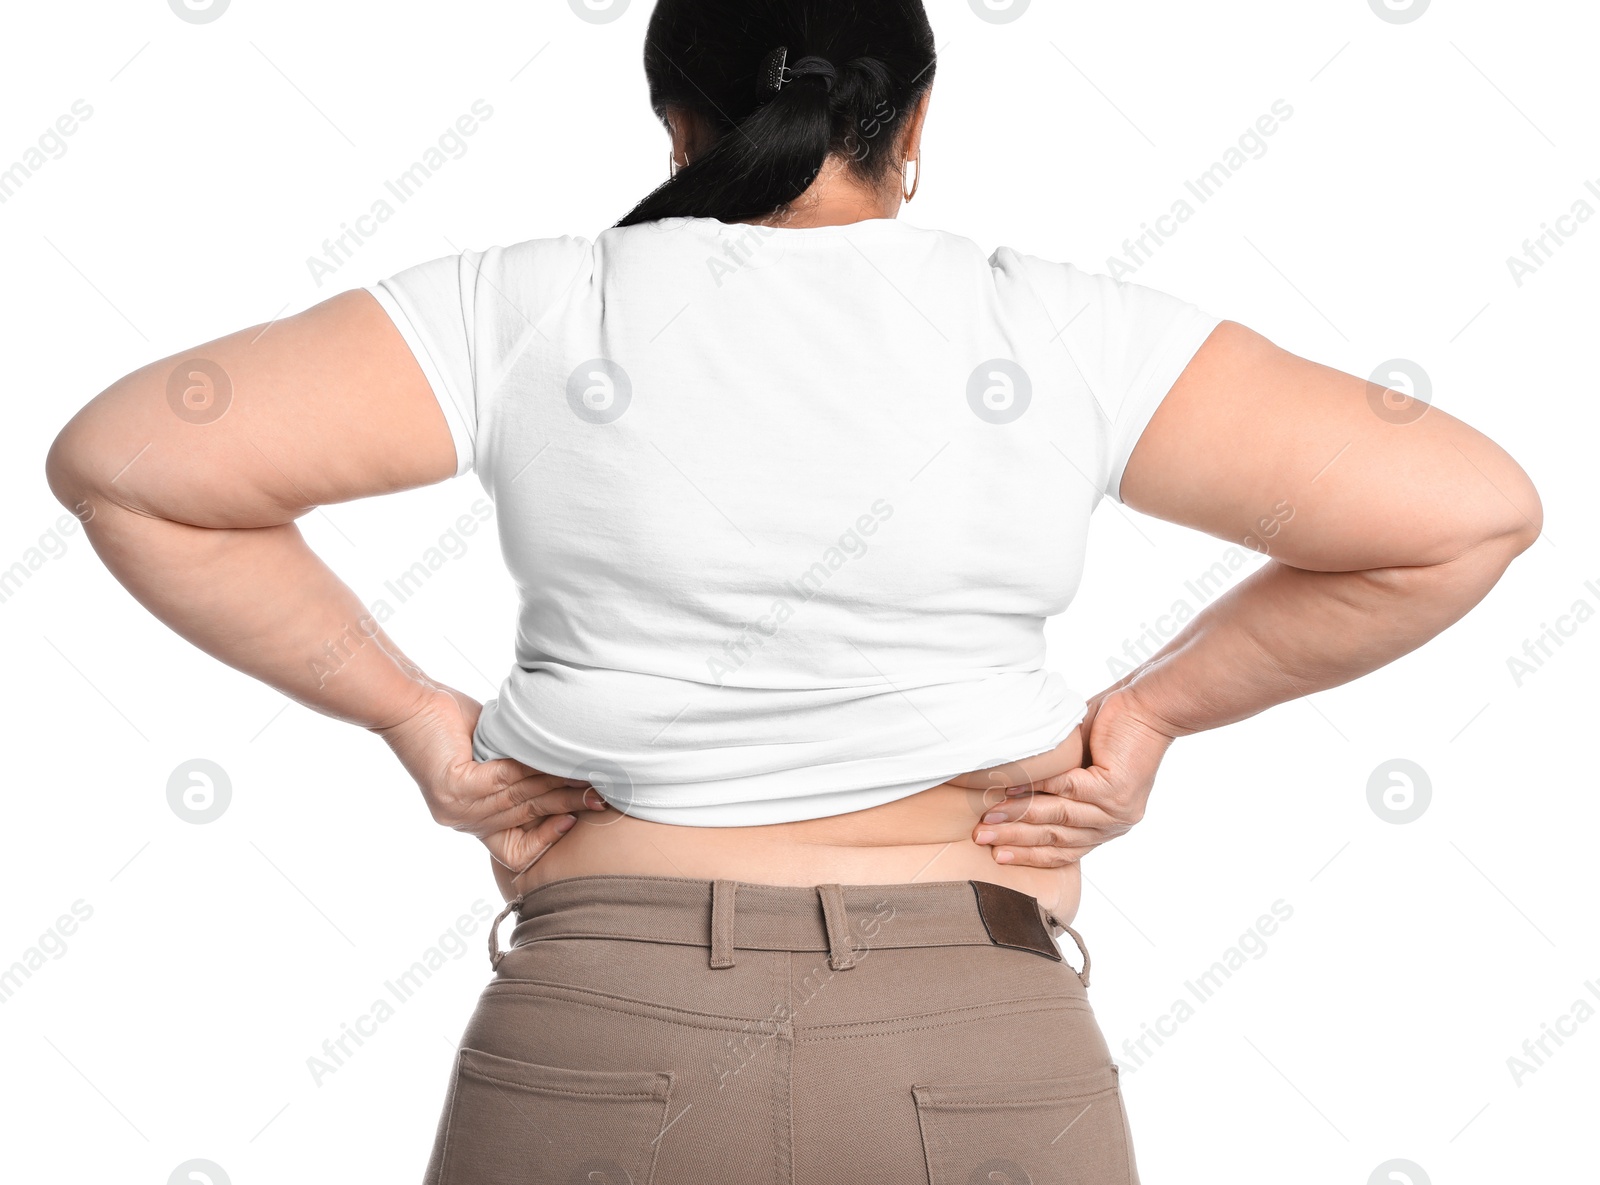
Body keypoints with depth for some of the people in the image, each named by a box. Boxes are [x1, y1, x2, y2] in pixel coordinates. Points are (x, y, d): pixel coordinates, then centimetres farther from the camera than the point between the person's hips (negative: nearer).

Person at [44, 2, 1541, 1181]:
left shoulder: (532, 312, -2)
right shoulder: (1056, 332, -2)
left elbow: (123, 459, -5)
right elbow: (1470, 510, -4)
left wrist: (407, 710, 0)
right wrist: (1153, 707, 2)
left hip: (600, 1041, 1)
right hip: (982, 1054, 0)